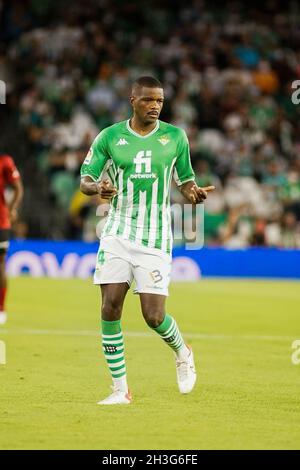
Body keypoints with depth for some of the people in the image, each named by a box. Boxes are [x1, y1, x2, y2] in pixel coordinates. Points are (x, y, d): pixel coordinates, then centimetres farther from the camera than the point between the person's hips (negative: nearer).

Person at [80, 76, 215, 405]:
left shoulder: (175, 137, 4)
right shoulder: (109, 137, 3)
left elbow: (185, 180, 14)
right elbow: (84, 180, 6)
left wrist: (194, 192, -10)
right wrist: (97, 187, -18)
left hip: (155, 239, -1)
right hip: (117, 234, 1)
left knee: (154, 316, -6)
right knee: (110, 308, -9)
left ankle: (182, 353, 29)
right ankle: (120, 389, 1)